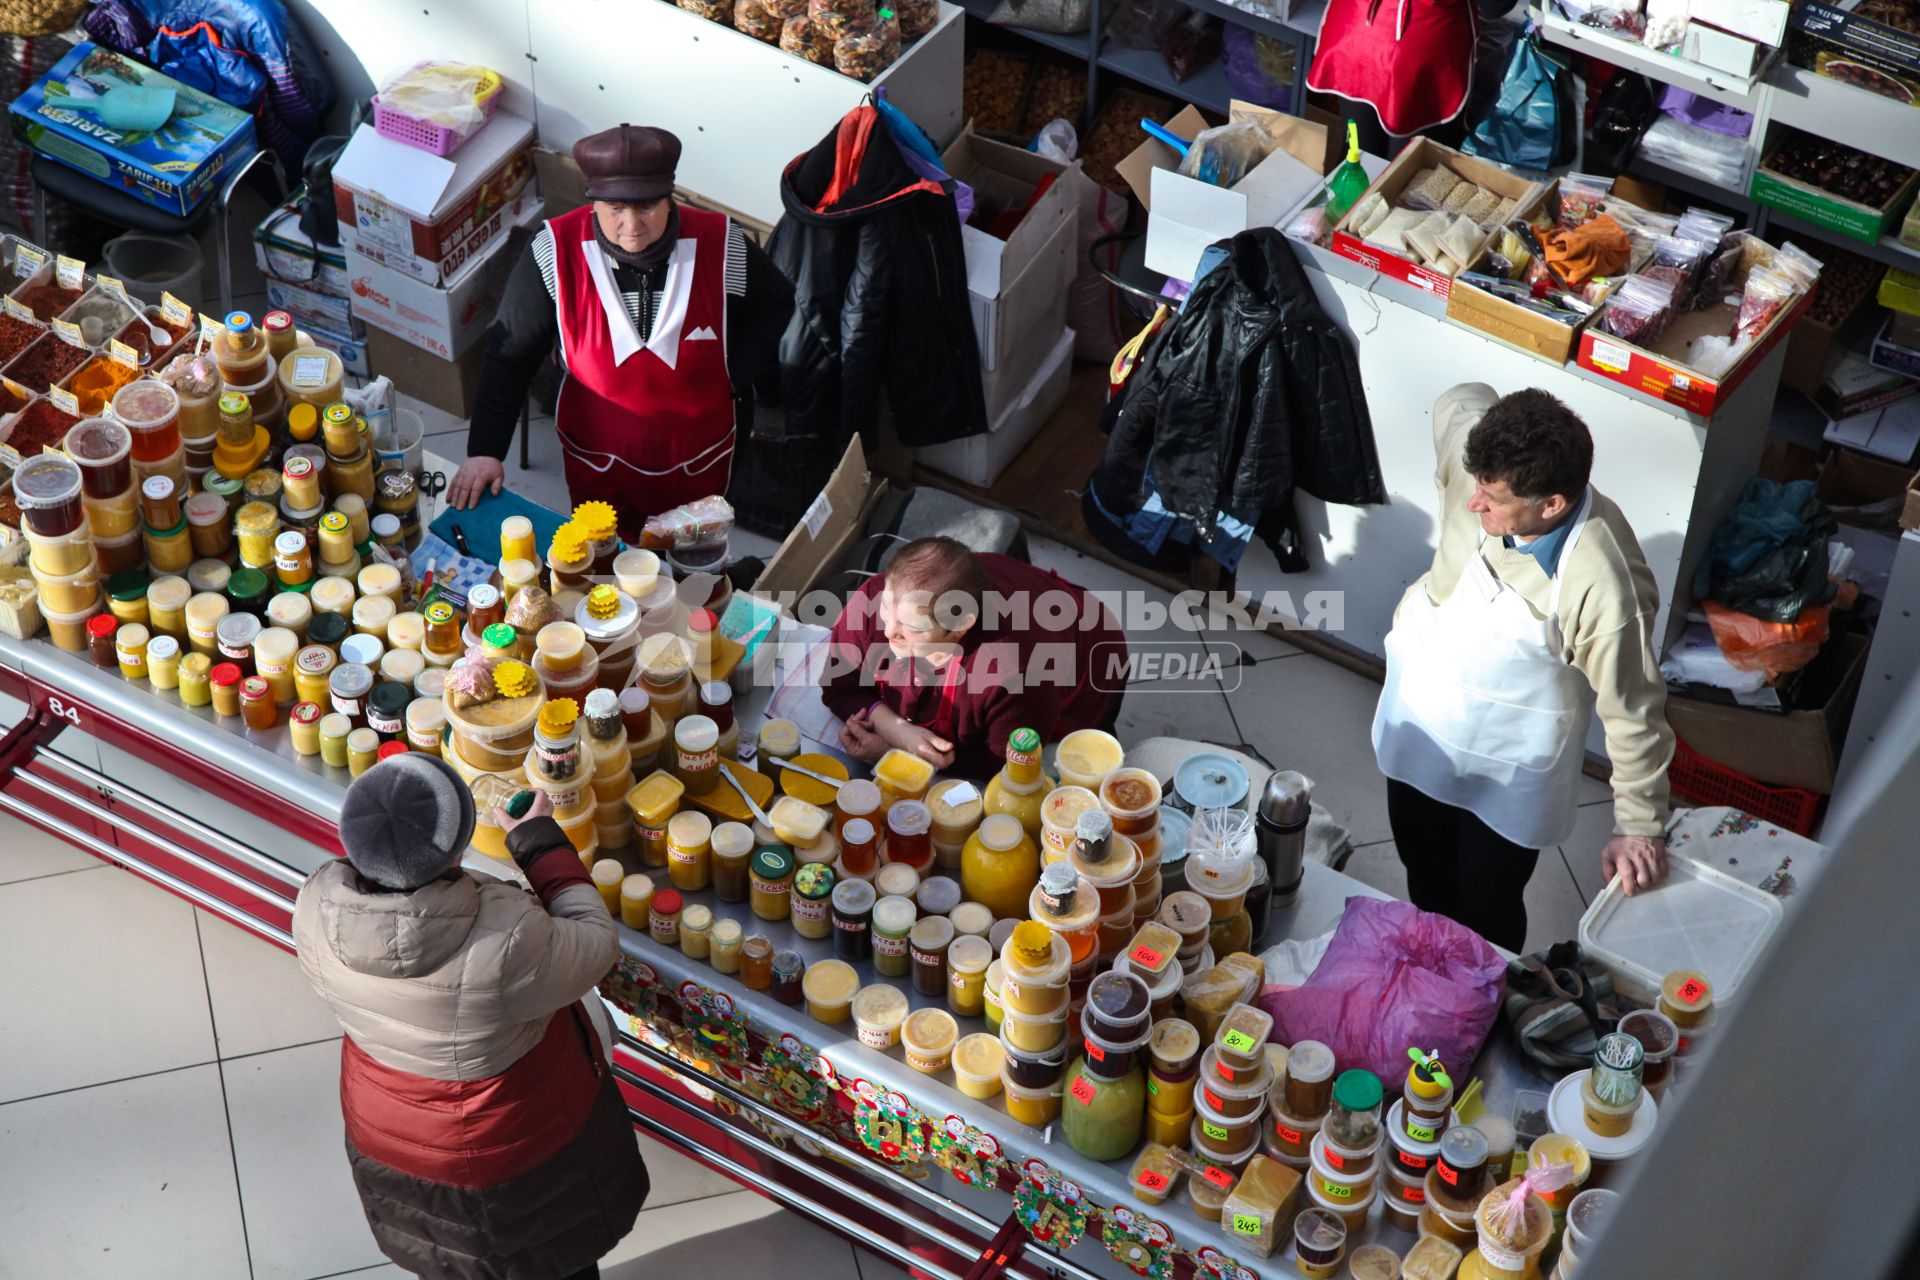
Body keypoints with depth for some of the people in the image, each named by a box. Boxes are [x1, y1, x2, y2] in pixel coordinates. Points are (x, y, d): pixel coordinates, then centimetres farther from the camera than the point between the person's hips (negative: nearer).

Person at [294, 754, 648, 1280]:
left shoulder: (315, 908, -27)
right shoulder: (507, 943, -43)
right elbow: (596, 946, -23)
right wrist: (541, 844, -15)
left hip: (387, 1138, 4)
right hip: (516, 1147, -4)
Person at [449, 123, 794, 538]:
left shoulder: (722, 248, -22)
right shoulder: (556, 252, -24)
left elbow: (776, 306, -1)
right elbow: (509, 352, -14)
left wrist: (733, 378, -11)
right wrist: (484, 450, -18)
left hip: (698, 457, 1)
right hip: (596, 458, 0)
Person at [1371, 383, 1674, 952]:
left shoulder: (1601, 588, -38)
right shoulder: (1475, 457, -27)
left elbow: (1633, 712, -25)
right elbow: (1463, 398, -1)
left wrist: (1639, 827, -15)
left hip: (1506, 770, -5)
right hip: (1418, 726, 5)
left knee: (1487, 915, 16)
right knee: (1425, 875, 30)